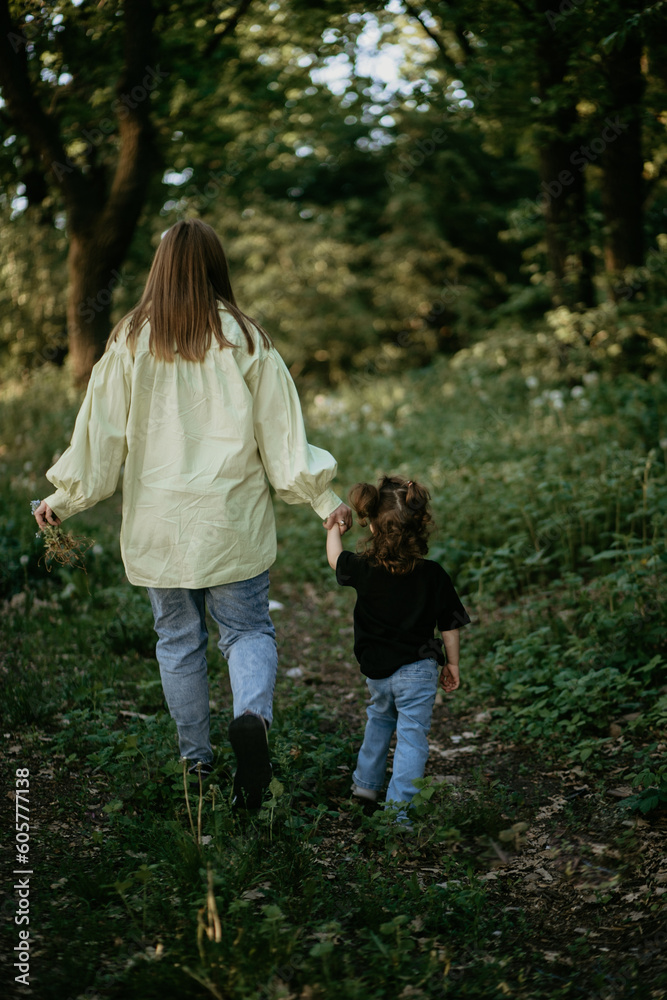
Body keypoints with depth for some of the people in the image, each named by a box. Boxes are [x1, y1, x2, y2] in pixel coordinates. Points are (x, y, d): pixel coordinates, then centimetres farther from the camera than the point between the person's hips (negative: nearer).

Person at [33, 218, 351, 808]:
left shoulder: (132, 341, -1)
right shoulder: (245, 339, -3)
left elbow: (101, 430, 2)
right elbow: (281, 432, -3)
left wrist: (65, 500, 13)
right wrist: (323, 500, 3)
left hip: (158, 523, 1)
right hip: (233, 518, -1)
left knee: (178, 640, 13)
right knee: (248, 629, 7)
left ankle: (196, 762, 20)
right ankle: (253, 715, -22)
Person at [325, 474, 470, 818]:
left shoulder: (364, 569, -11)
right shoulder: (433, 575, -12)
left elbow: (335, 559, 12)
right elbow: (450, 625, -5)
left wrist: (333, 527, 29)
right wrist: (452, 664, 9)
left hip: (377, 672, 3)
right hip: (417, 671, -3)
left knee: (380, 718, 28)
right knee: (412, 736, 1)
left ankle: (366, 782, 40)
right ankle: (396, 808, -4)